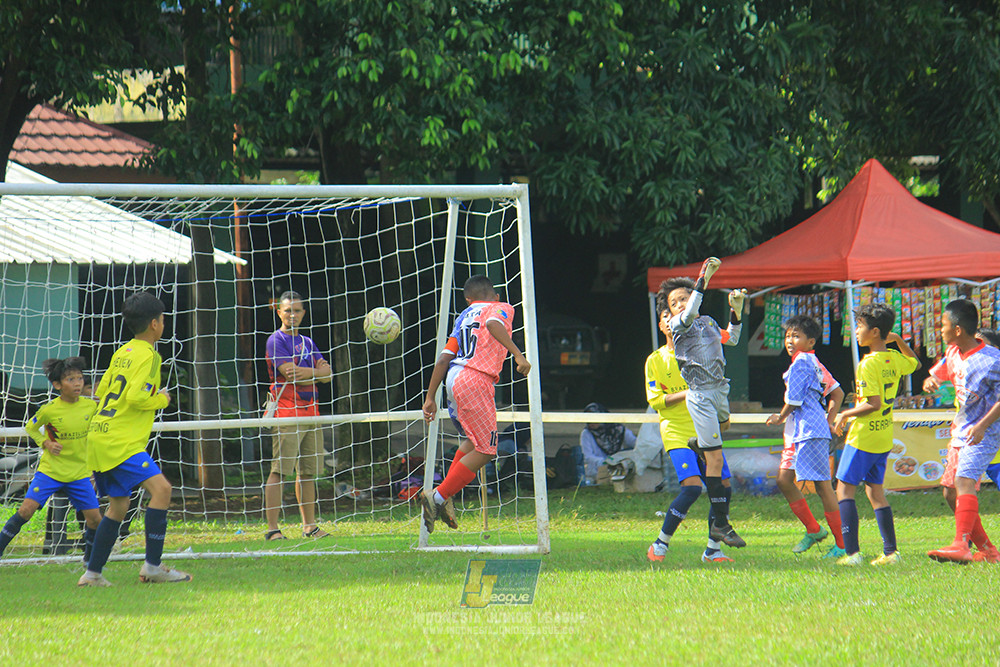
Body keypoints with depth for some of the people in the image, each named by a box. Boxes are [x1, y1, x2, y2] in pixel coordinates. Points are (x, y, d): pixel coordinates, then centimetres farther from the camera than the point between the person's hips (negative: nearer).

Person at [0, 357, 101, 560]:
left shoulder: (91, 406, -4)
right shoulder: (49, 409, -12)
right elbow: (31, 428, 5)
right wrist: (46, 443, -9)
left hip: (79, 473, 3)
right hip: (50, 469, -3)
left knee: (95, 519, -2)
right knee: (26, 510, -15)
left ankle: (90, 559, 22)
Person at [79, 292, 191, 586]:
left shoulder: (122, 352, 16)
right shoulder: (147, 355, -10)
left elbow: (101, 391, 22)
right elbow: (136, 397, -21)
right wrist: (161, 400, -4)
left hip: (99, 438, 10)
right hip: (122, 443, -10)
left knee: (118, 505, 18)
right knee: (161, 487, -18)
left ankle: (92, 573, 21)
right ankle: (152, 566, -24)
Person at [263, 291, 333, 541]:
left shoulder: (307, 342, 19)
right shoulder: (276, 341, -3)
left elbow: (327, 374, 8)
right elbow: (291, 374, -14)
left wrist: (306, 372, -11)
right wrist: (317, 374, -1)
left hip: (310, 413, 7)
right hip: (286, 414, -7)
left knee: (309, 471, 10)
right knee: (279, 471, -11)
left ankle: (309, 525, 17)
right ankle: (272, 528, -14)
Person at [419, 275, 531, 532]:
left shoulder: (465, 316, 24)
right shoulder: (502, 308, 9)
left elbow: (444, 358, 16)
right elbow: (493, 324, -17)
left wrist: (430, 398, 17)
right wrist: (517, 355, -23)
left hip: (454, 377, 7)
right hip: (476, 380, -7)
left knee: (473, 442, 24)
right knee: (484, 451, -2)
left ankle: (445, 495, 11)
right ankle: (439, 497, -8)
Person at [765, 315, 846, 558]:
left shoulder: (801, 363, -11)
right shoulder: (815, 364, 19)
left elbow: (794, 400, -14)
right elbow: (837, 392, 22)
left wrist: (780, 418, 4)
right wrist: (830, 420, 18)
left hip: (811, 432, -10)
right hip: (798, 431, 10)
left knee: (822, 485, -8)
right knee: (784, 479, 9)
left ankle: (842, 544, -5)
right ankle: (813, 529, 16)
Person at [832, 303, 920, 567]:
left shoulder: (868, 364, -18)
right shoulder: (895, 360, 6)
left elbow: (874, 404, -23)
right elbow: (915, 363, 30)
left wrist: (845, 414, -10)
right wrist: (898, 340, 23)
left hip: (864, 435, -8)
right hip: (885, 436, 8)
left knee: (845, 489, -3)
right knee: (875, 491, 14)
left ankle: (852, 552, -12)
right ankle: (890, 551, 10)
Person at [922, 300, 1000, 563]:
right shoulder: (953, 353, 7)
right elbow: (938, 374, 22)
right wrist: (931, 381, -3)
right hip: (960, 432, 9)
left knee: (964, 481, -26)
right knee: (951, 492, 7)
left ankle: (961, 546, -36)